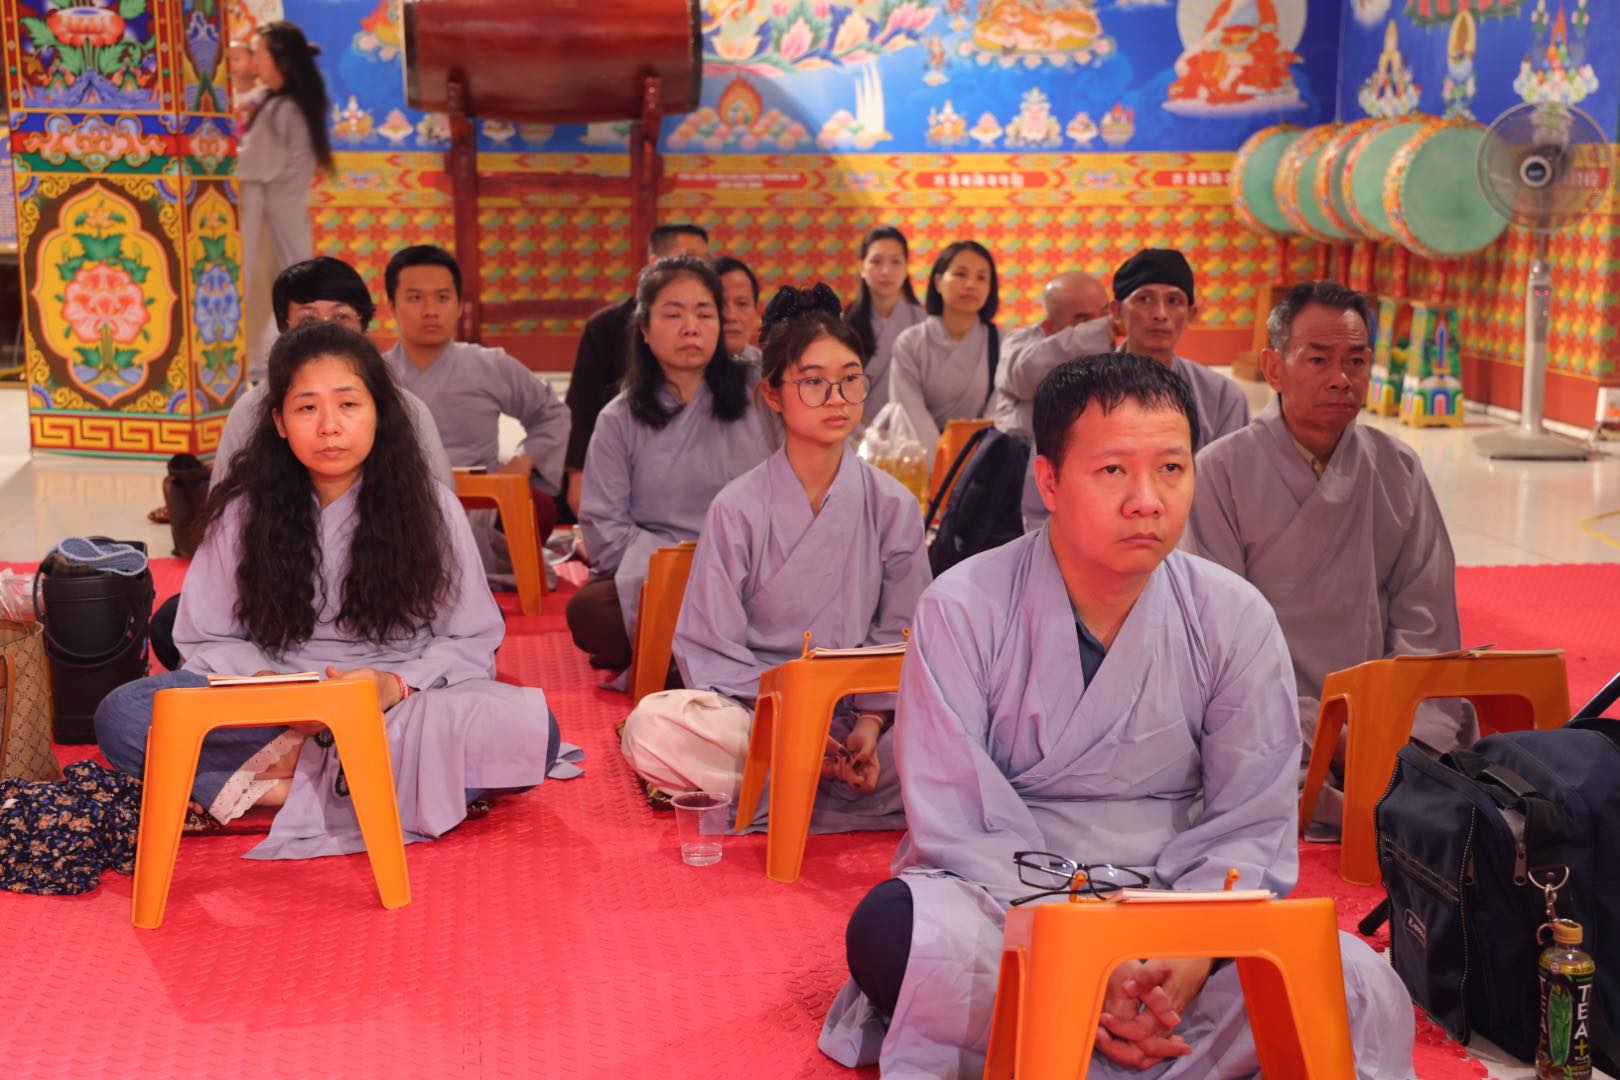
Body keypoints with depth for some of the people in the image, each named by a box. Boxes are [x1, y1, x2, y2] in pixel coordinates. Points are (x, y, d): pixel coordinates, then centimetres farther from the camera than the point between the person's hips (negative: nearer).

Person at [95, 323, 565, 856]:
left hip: (404, 708, -1)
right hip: (274, 716, 1)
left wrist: (397, 685, -18)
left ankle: (284, 783, -29)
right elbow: (208, 640, 7)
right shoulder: (244, 511, 1)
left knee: (530, 728, -31)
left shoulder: (428, 507, -1)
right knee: (121, 715, -25)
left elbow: (470, 643, 2)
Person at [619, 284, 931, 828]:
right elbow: (710, 649, -5)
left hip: (858, 715, 3)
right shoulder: (738, 508, -4)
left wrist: (871, 722, -14)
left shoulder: (893, 506, 2)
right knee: (653, 727, -33)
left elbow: (901, 639, 4)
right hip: (752, 712, -2)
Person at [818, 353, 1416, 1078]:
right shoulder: (963, 611, -9)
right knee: (894, 931, -36)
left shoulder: (1236, 621, -1)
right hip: (1002, 902, -2)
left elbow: (1251, 825, 0)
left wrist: (1188, 955, -19)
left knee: (1363, 990, -25)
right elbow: (955, 824, -11)